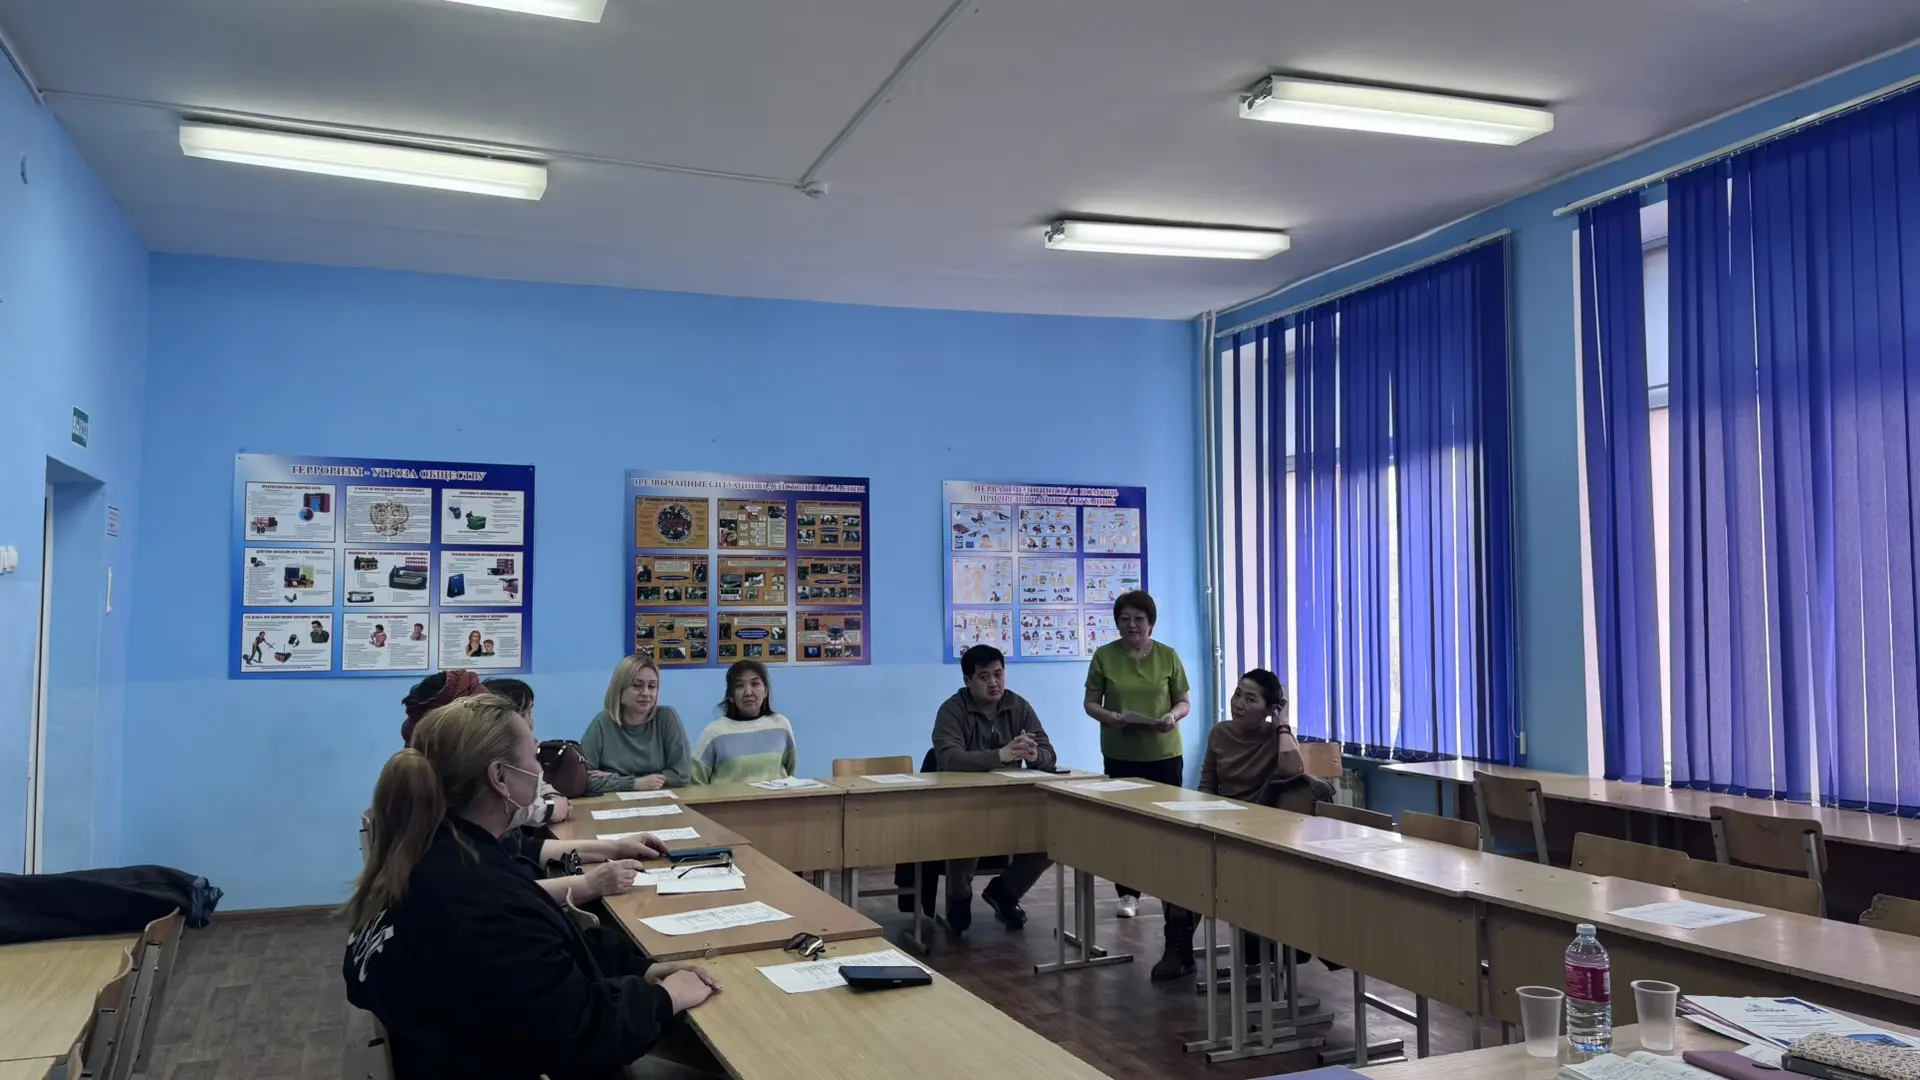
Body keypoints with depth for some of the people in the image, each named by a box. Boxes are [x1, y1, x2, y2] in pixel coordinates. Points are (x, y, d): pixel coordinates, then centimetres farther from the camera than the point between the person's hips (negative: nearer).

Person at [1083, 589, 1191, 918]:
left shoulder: (1168, 656, 2)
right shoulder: (1104, 655, -1)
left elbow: (1184, 702, 6)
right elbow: (1091, 703, 2)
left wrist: (1173, 716, -16)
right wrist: (1109, 716, -19)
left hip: (1164, 753, 1)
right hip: (1120, 755, 0)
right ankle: (1128, 894, 12)